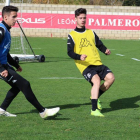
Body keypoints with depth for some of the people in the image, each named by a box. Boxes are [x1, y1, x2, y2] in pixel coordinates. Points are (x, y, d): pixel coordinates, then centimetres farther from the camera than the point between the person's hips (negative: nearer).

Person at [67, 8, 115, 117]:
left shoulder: (91, 32, 21)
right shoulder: (72, 35, 5)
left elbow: (99, 44, 23)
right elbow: (70, 52, -3)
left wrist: (105, 50, -1)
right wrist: (79, 57, -24)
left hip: (97, 63, 5)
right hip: (85, 66, -5)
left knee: (110, 77, -15)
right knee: (97, 80, -29)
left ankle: (95, 97, 9)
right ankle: (94, 110, -27)